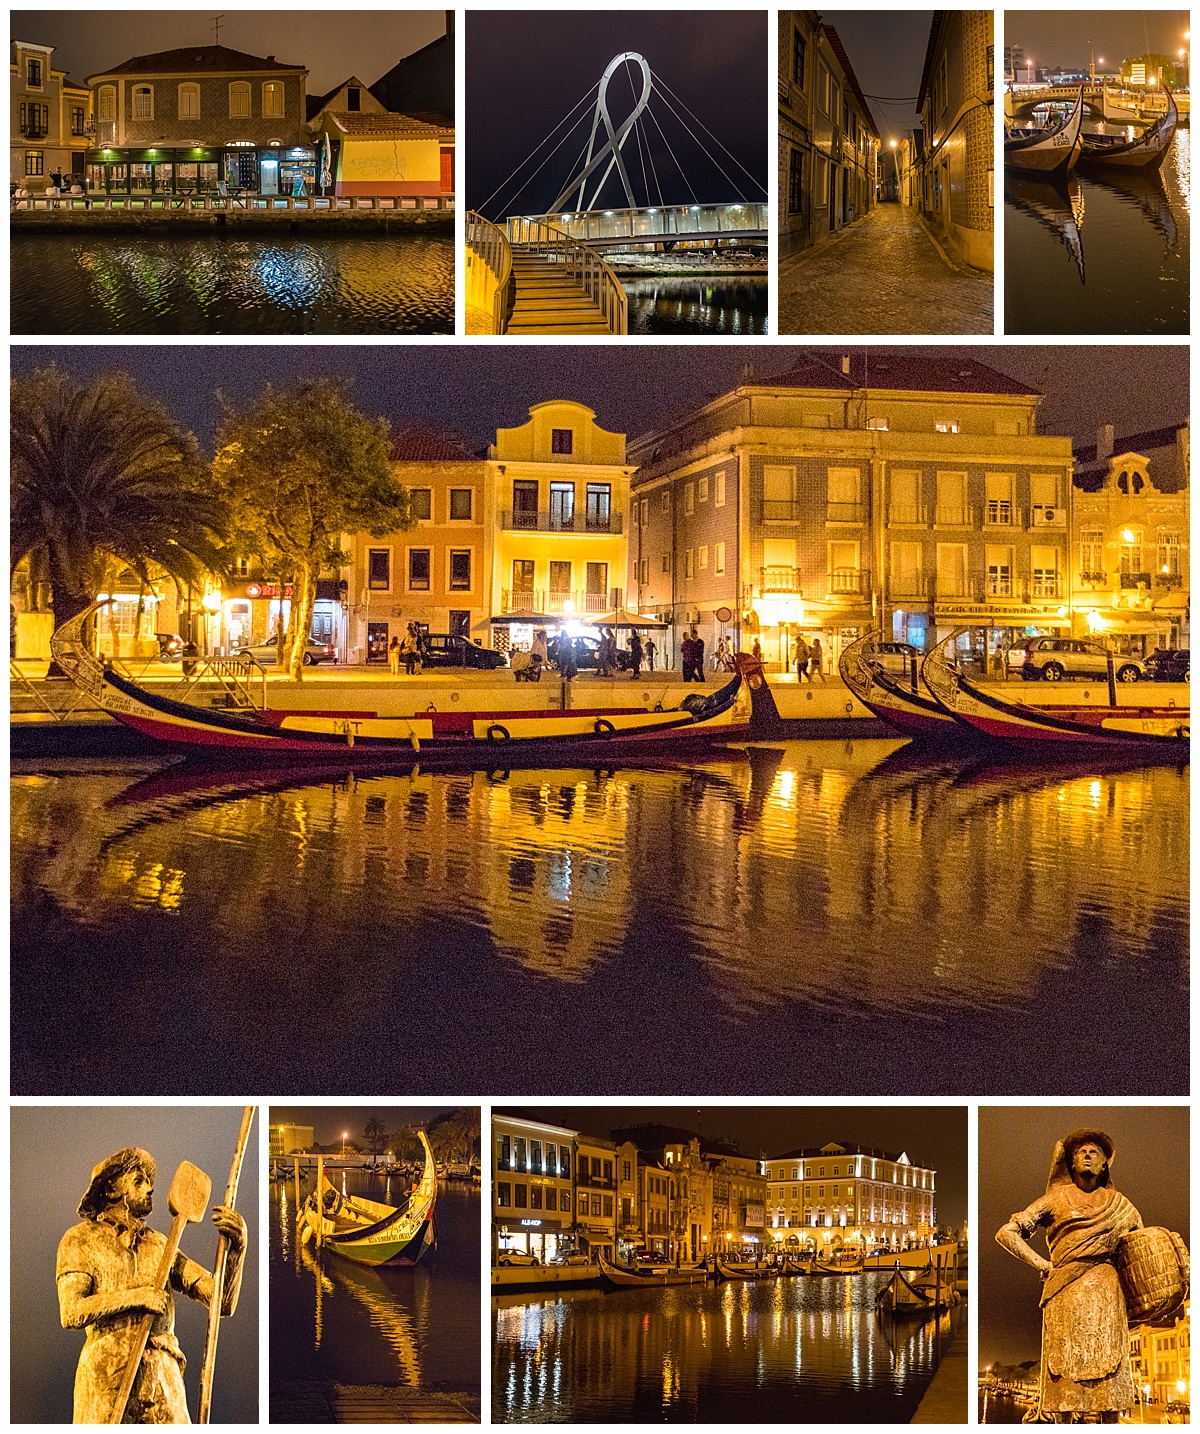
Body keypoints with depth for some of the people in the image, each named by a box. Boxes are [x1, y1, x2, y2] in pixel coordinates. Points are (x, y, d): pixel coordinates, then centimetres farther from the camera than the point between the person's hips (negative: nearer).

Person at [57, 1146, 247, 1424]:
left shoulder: (159, 1244, 20)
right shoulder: (81, 1238, 11)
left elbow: (222, 1301, 11)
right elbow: (70, 1313, -5)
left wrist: (237, 1246, -4)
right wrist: (134, 1296, -11)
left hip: (163, 1378, 3)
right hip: (105, 1377, -3)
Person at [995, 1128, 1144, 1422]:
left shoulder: (1117, 1204, 16)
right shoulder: (1057, 1199, 10)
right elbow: (1007, 1233, 7)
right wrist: (1043, 1265, -1)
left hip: (1105, 1295, 1)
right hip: (1065, 1295, -1)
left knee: (1107, 1368, -5)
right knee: (1065, 1364, -5)